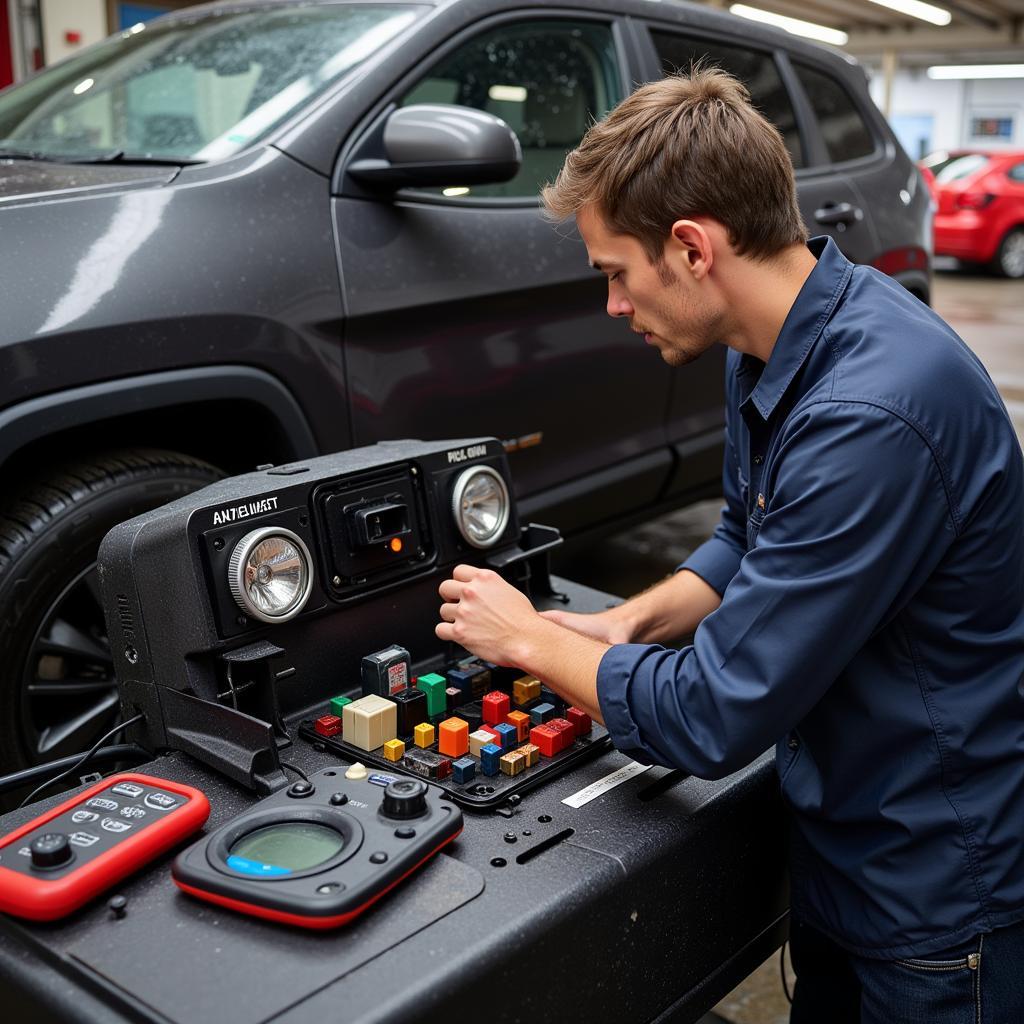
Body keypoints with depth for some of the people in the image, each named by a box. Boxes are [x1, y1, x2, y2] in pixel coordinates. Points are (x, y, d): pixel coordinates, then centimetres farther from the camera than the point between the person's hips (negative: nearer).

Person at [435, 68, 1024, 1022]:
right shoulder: (770, 350, -3)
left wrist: (529, 639, -14)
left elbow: (712, 718, -28)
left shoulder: (871, 417, -33)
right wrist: (626, 624, -3)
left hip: (938, 896, -8)